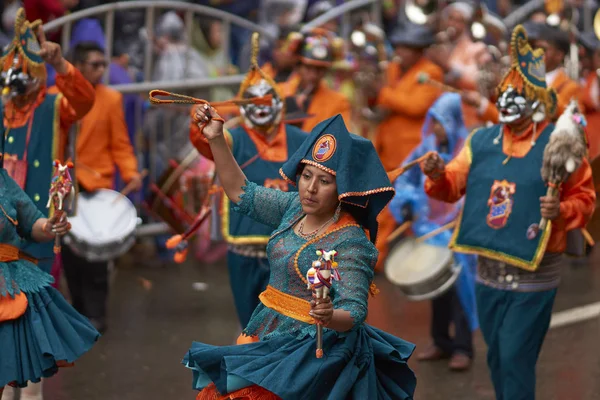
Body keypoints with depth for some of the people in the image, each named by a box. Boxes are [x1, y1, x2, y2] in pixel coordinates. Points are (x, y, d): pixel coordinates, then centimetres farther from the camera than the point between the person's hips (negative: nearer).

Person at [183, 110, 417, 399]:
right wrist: (216, 139, 7)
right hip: (265, 334, 7)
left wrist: (330, 316, -44)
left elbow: (354, 313, -22)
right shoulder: (295, 208, 3)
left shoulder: (350, 242, -18)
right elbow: (242, 193, 14)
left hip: (308, 351, -7)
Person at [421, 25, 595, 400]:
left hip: (534, 275, -5)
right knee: (497, 357, 17)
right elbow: (454, 185, 2)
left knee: (515, 358, -7)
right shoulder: (481, 141, 4)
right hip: (489, 270, 6)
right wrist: (437, 175, -19)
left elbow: (584, 199, -4)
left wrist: (561, 210, -24)